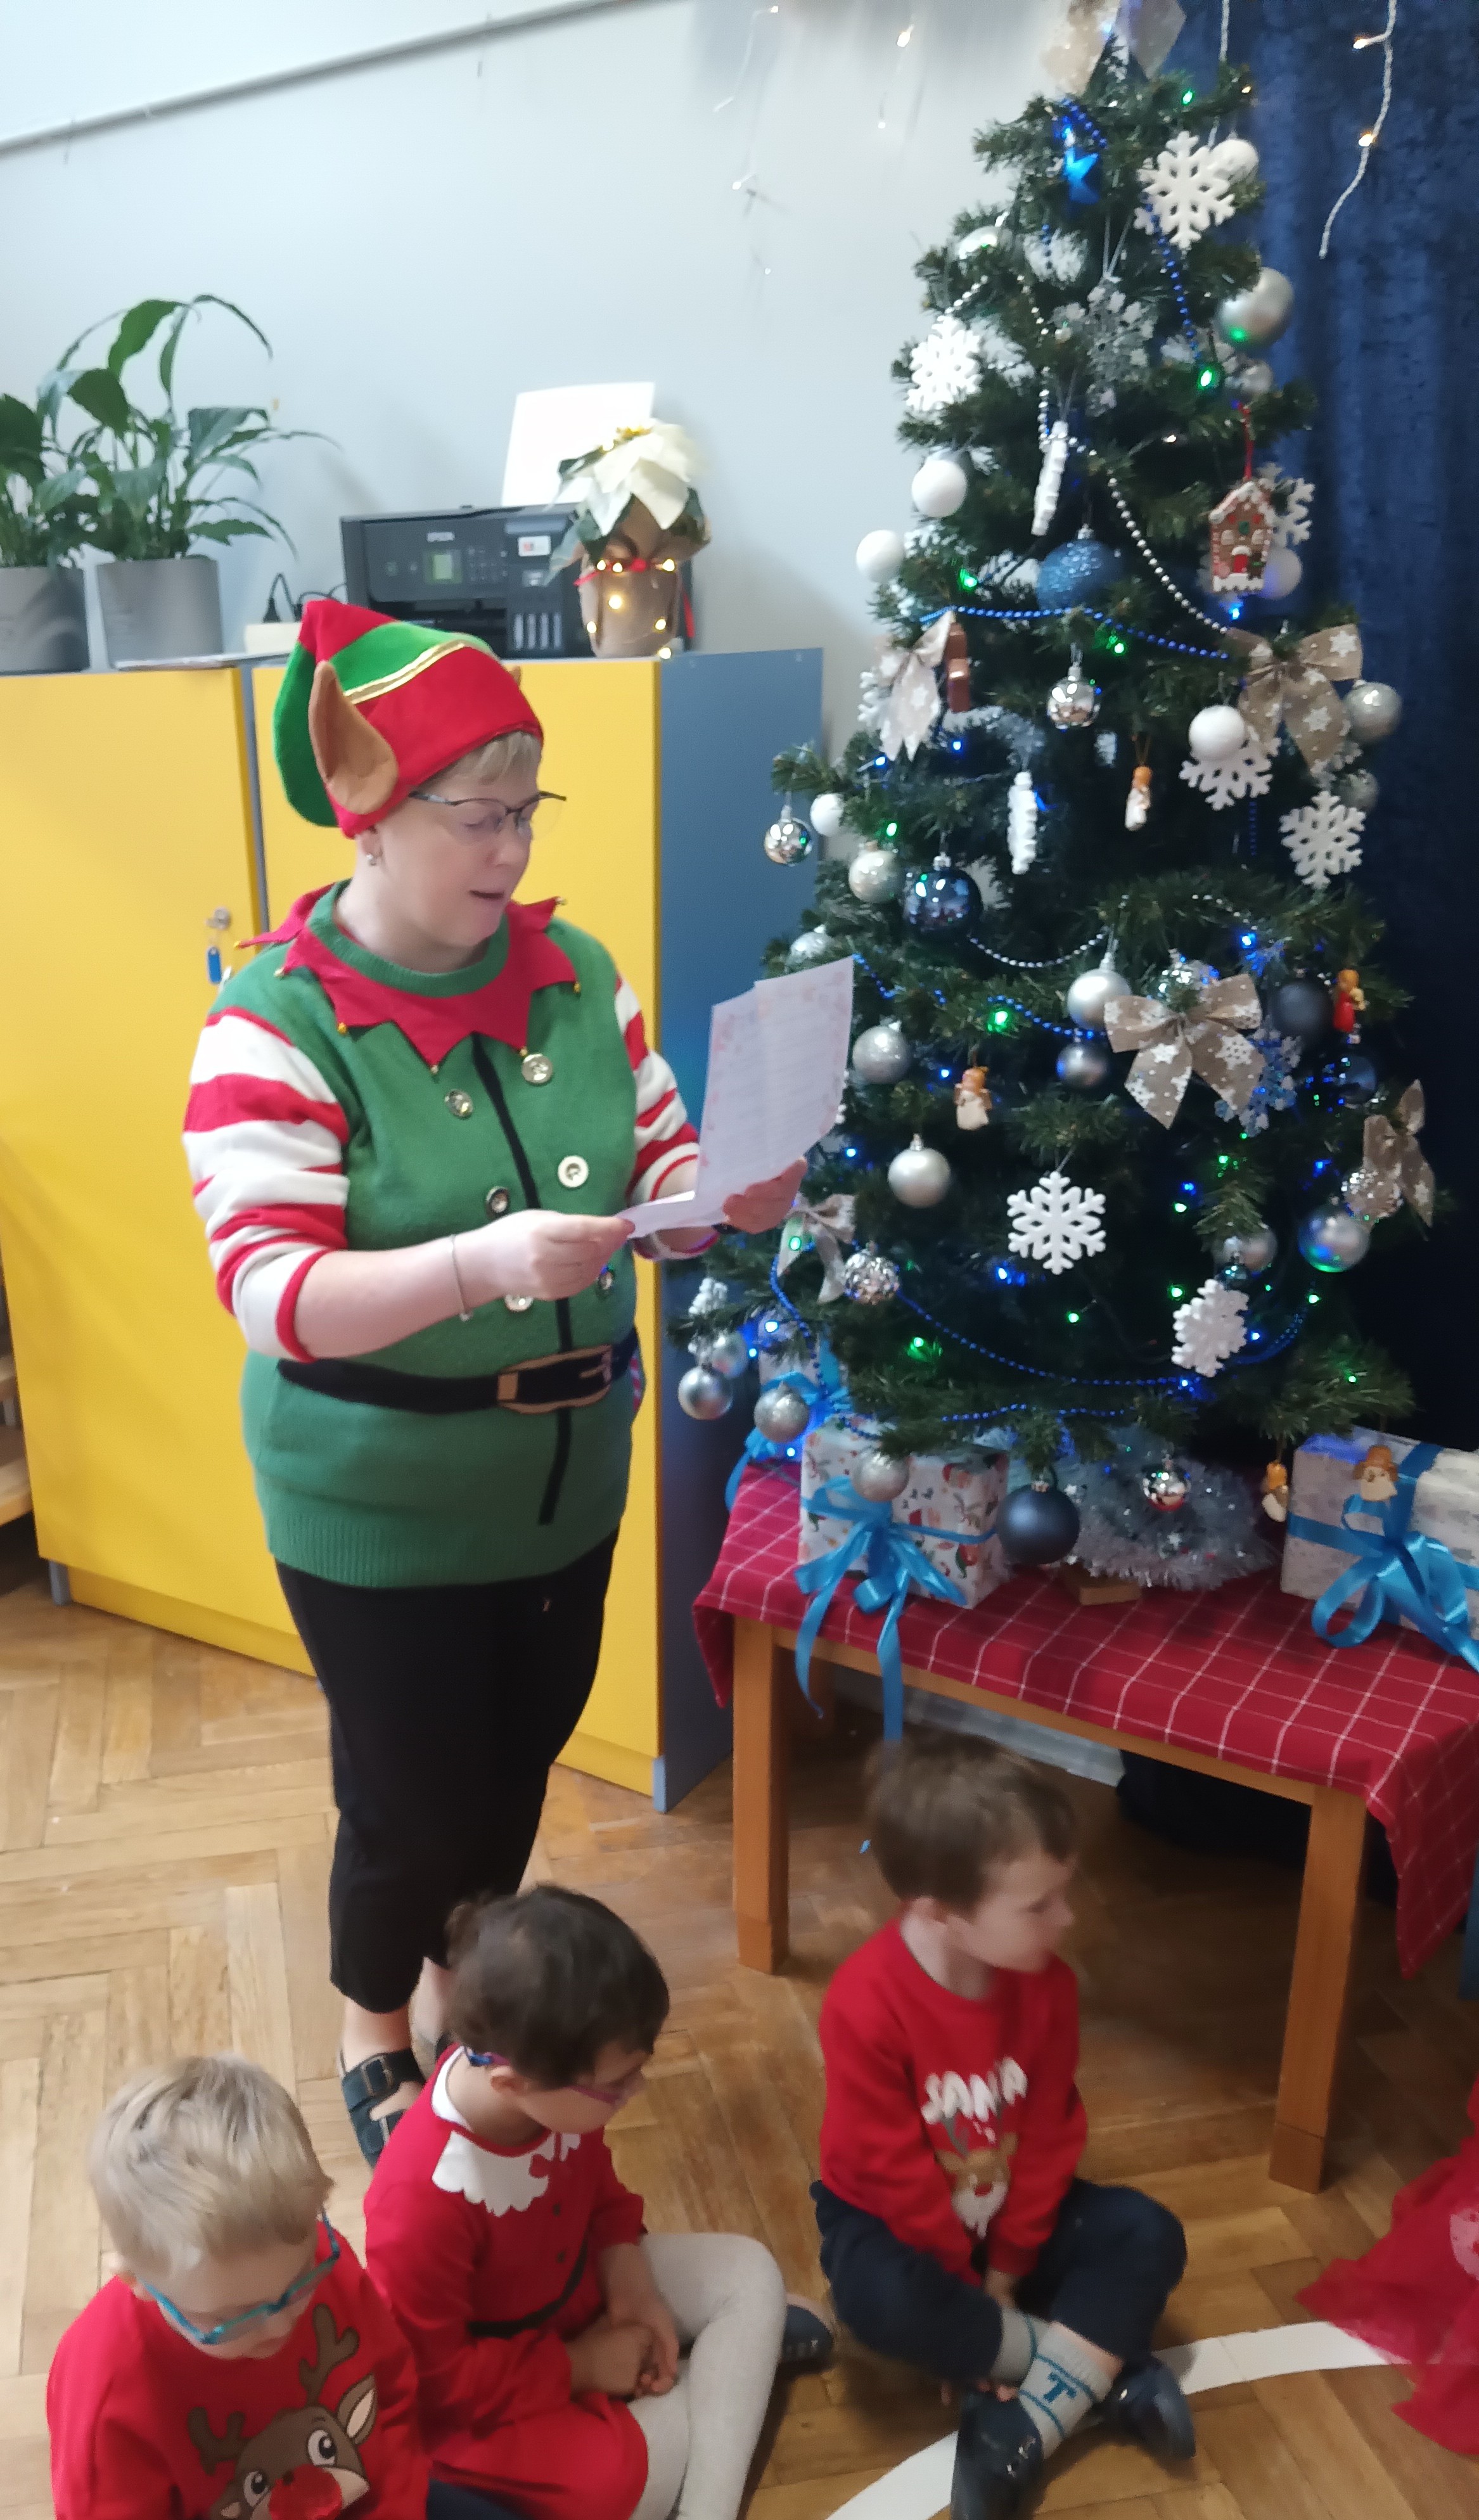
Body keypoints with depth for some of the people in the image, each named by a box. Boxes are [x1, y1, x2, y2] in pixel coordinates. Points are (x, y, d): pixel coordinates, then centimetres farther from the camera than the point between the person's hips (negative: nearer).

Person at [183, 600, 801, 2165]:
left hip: (565, 1483, 5)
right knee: (415, 1801, 10)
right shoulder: (277, 1026, -19)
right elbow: (271, 1294, -26)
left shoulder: (575, 975, -2)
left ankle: (468, 1992, 51)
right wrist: (476, 1264, -41)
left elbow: (657, 1172, 4)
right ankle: (372, 2035, 43)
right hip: (381, 1515, -5)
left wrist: (735, 1193, -19)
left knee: (518, 1768, 22)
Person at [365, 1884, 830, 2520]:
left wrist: (630, 2290, -12)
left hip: (575, 2289, 7)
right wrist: (581, 2367, -21)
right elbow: (432, 2374, -26)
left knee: (751, 2271, -2)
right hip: (476, 2392, -7)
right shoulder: (423, 2197, -38)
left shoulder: (558, 2090, -18)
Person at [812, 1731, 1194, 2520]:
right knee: (880, 2296, -36)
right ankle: (1098, 2371, -16)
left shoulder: (1046, 1984, -18)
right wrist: (966, 2284, -15)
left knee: (1150, 2236, -16)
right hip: (893, 2217, -4)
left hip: (1010, 2212, 4)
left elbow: (1050, 2135, -8)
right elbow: (893, 2171, -24)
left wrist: (1007, 2270, -9)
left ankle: (1024, 2430, -20)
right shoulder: (865, 2006, -34)